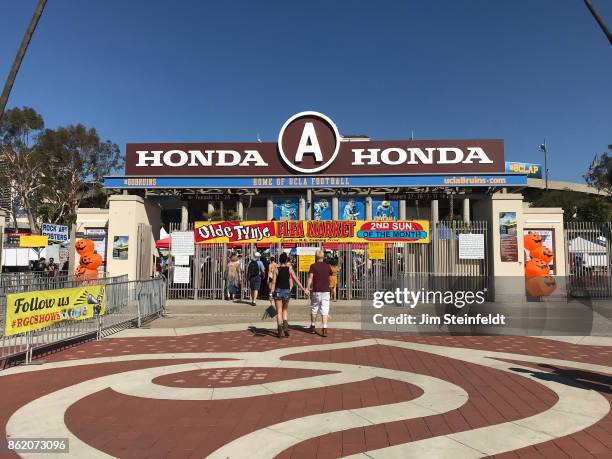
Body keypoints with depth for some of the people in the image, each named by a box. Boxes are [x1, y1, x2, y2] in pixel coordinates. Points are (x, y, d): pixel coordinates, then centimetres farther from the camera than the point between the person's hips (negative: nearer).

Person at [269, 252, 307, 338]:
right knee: (285, 310, 19)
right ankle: (285, 326, 2)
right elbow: (296, 280, 0)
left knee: (279, 312, 5)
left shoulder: (276, 269, -4)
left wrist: (272, 292, -6)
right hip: (287, 291, 1)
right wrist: (304, 289, 7)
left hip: (278, 291, -1)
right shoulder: (289, 269, -1)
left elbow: (273, 282, -8)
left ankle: (280, 331, 4)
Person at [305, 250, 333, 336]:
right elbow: (330, 279, 11)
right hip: (326, 291, 1)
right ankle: (324, 329, -10)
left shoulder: (313, 266, -4)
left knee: (314, 309, 15)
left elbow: (310, 277, -14)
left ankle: (312, 327, 27)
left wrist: (307, 288, -15)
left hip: (316, 291, -1)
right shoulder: (328, 266, 5)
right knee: (325, 311, 0)